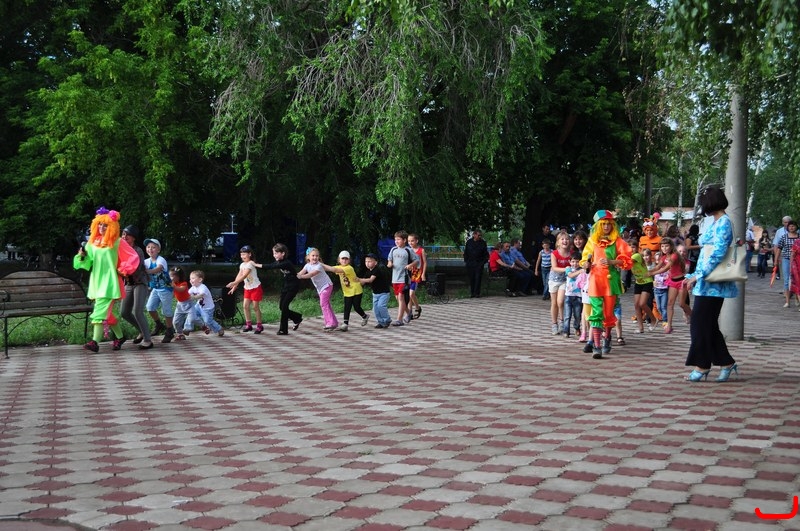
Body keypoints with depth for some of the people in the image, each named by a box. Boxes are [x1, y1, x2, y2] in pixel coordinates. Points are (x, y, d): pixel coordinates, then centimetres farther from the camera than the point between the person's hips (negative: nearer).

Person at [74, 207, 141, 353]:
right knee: (106, 312, 11)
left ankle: (95, 342, -22)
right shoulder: (92, 242, 10)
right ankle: (119, 337, 28)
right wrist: (83, 256, -7)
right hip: (96, 281, 6)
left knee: (101, 310, -16)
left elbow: (134, 257, -3)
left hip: (109, 282, -6)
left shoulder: (117, 242, -5)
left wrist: (123, 269, -6)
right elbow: (88, 263, 13)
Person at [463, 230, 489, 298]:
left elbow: (486, 253, 7)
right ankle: (472, 293, 11)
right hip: (470, 263, 1)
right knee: (471, 278, 4)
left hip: (479, 264, -1)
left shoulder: (483, 242, 3)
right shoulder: (469, 242, 5)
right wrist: (466, 261, 3)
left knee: (478, 278, -5)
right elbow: (466, 253, 11)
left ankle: (477, 293, -1)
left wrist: (484, 261, -3)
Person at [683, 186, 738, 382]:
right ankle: (726, 362, 15)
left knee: (702, 324, -5)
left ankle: (702, 366, 2)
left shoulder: (723, 223, -12)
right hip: (708, 282, 9)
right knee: (708, 325, 11)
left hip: (712, 283, -9)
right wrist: (694, 276, 19)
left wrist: (698, 275, -19)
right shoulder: (716, 223, 16)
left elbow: (717, 253, -20)